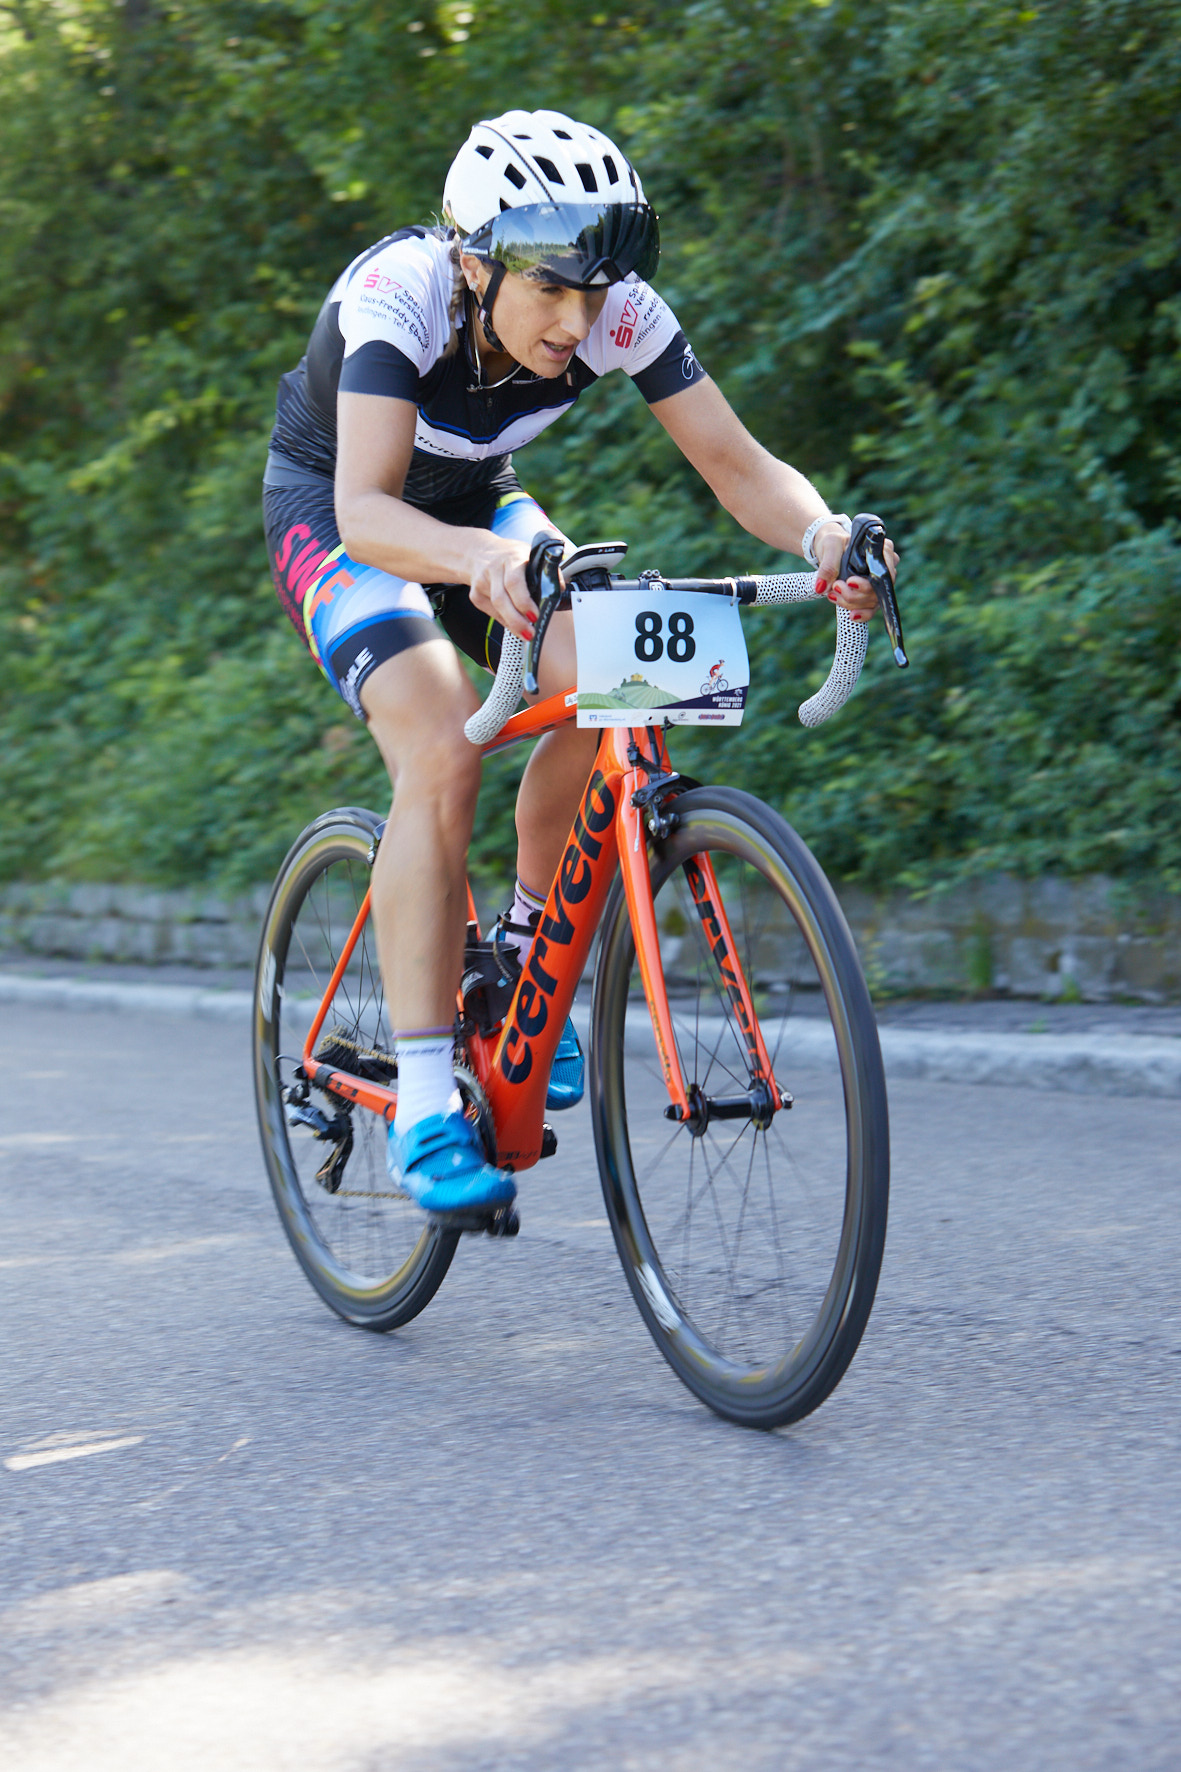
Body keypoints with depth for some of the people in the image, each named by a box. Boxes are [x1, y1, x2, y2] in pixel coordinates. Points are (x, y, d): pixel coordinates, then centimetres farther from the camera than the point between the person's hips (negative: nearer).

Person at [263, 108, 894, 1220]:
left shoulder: (619, 314, -23)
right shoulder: (397, 293, -35)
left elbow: (734, 460, -24)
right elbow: (368, 506, -45)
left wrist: (820, 531, -45)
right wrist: (482, 558, -65)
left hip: (476, 507, 5)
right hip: (335, 512, -4)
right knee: (442, 751, -28)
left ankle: (529, 950, 2)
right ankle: (423, 1110, -26)